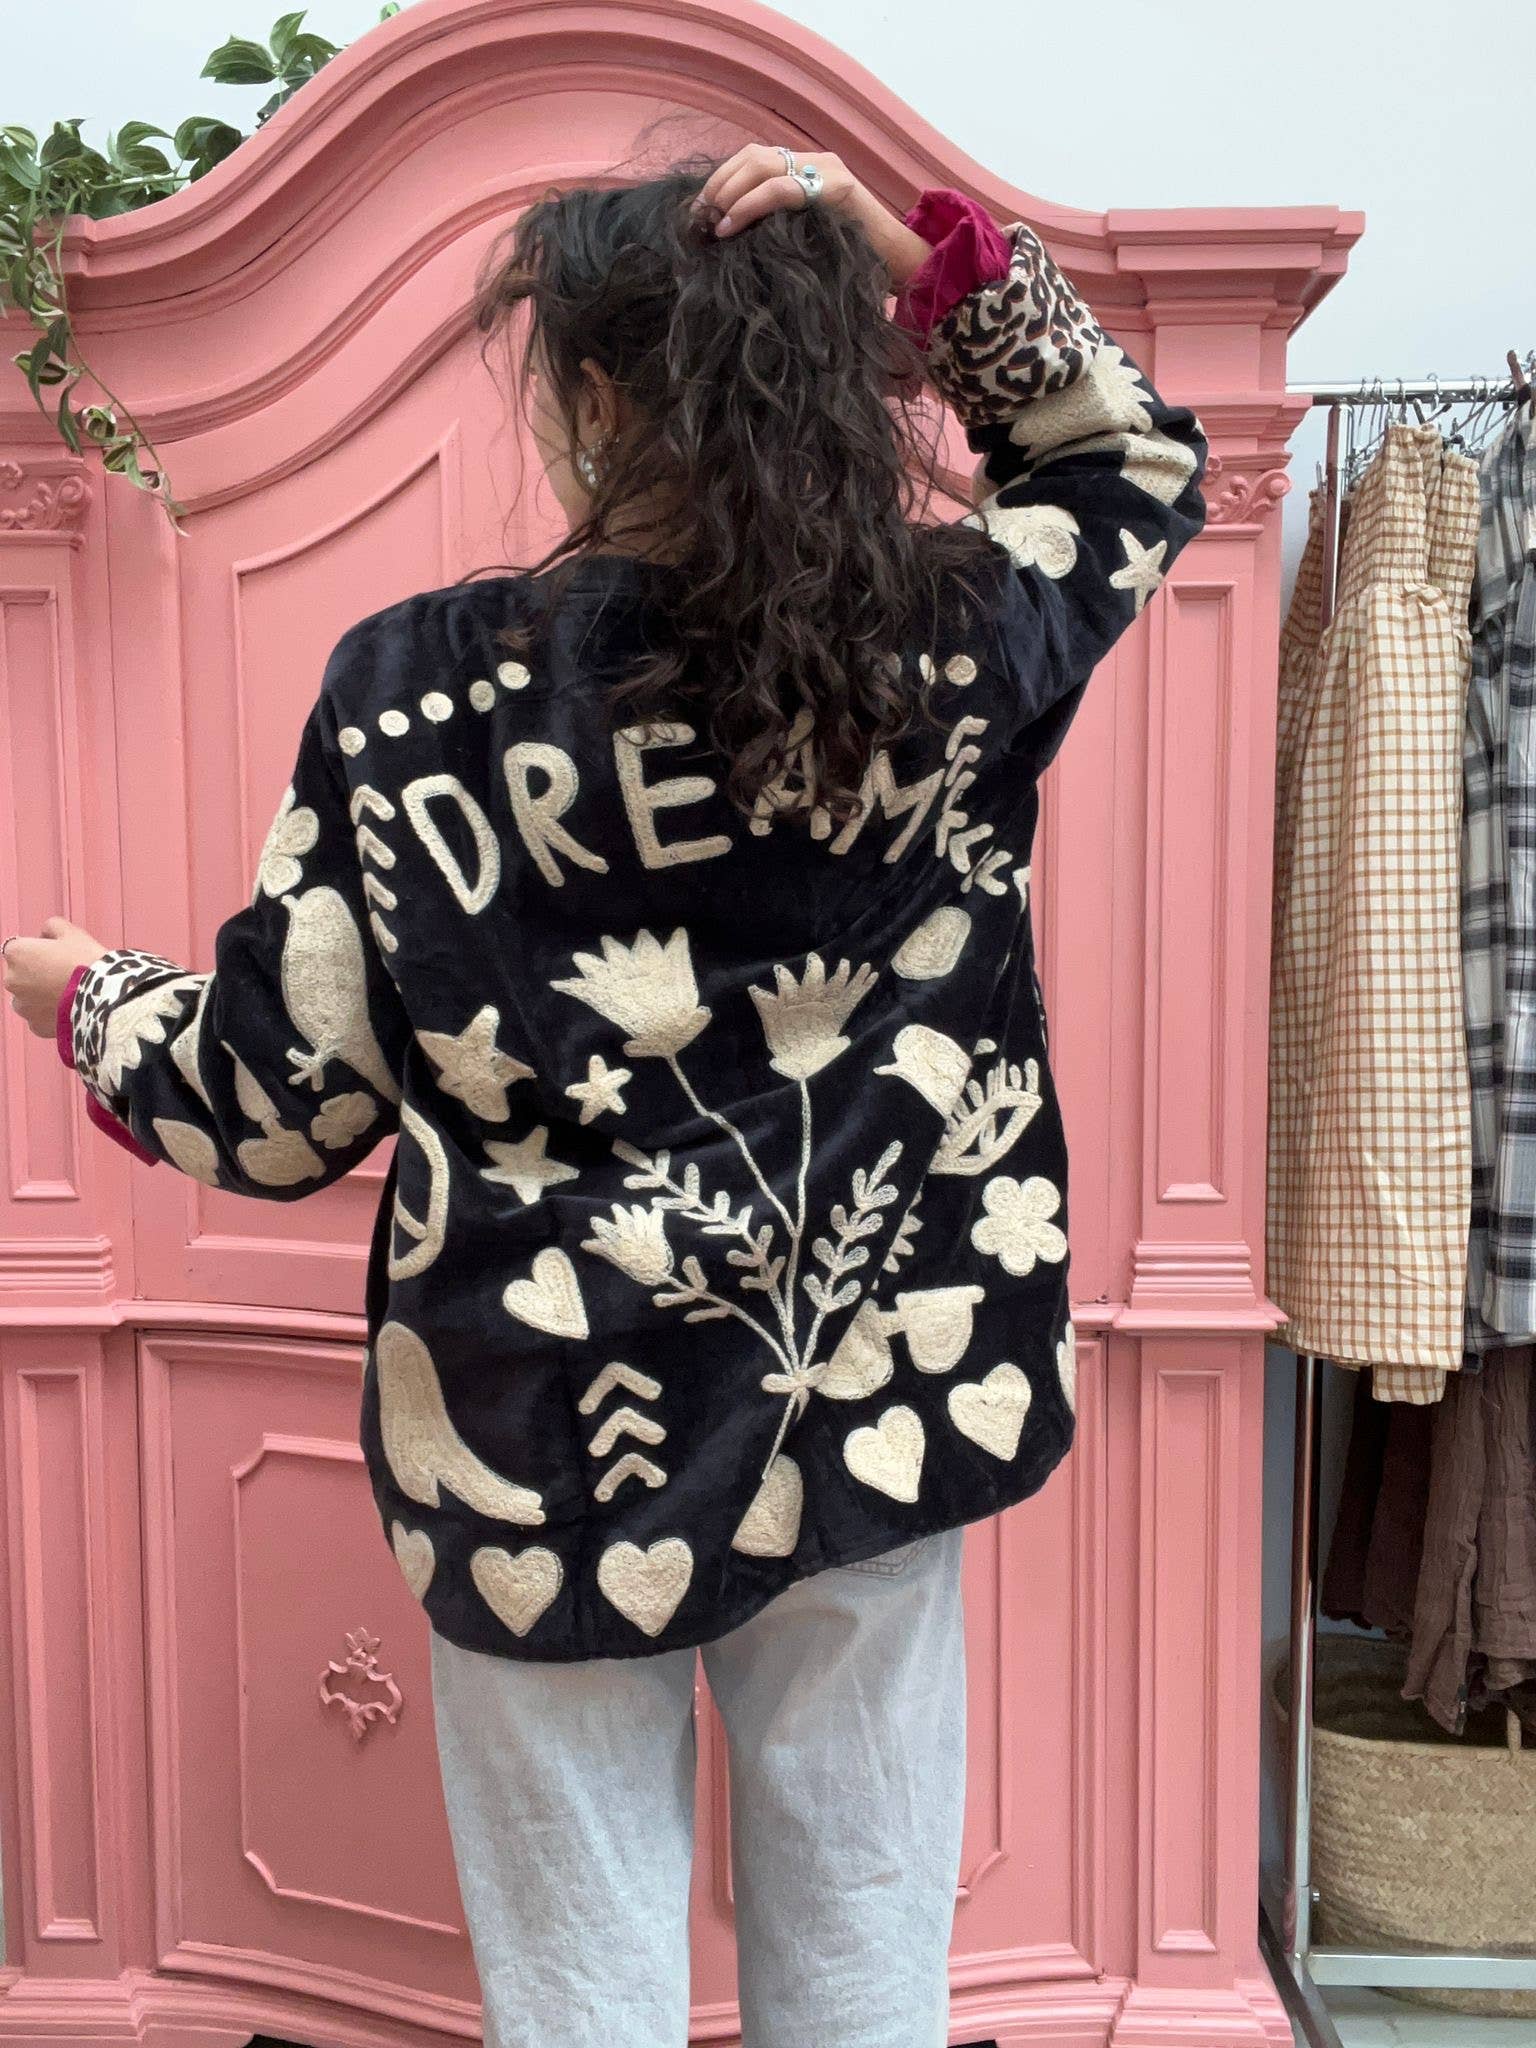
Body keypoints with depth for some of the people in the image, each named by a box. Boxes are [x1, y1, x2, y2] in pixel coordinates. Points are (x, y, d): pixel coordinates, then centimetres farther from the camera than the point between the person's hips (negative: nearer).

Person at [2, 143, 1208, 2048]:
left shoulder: (416, 686, -14)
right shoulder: (956, 640, -8)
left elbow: (276, 1102, -7)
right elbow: (1138, 458, 14)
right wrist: (928, 260, 1)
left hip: (557, 1456, -2)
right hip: (878, 1415, 3)